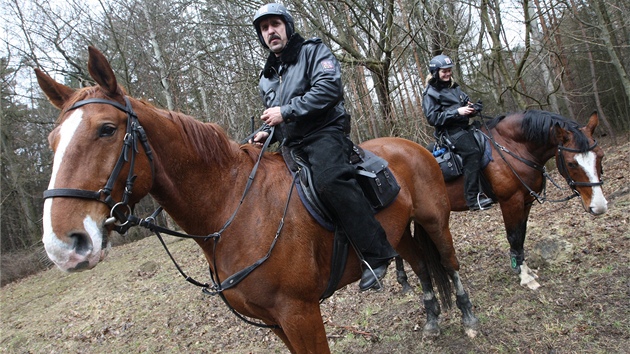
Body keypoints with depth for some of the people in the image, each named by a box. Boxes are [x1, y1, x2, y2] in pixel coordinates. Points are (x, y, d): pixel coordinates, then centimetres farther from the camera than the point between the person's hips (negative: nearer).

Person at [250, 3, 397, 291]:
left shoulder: (313, 51, 5)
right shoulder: (267, 77, 25)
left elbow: (328, 88, -14)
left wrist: (286, 112, -17)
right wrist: (266, 132, 9)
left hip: (324, 133, -8)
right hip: (291, 146, 8)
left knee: (330, 180, -35)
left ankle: (376, 253, -28)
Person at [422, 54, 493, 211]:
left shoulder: (454, 87, 19)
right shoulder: (430, 93, -2)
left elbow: (466, 101, 25)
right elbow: (432, 118, -12)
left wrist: (472, 107, 0)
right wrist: (457, 112, -19)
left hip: (464, 127, 8)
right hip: (449, 131, -8)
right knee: (473, 152, -28)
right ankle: (473, 199, -27)